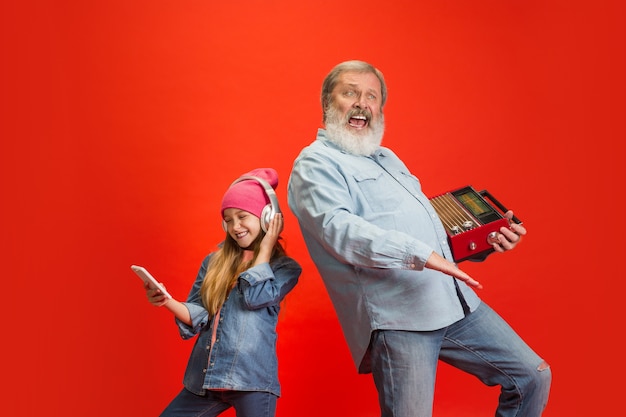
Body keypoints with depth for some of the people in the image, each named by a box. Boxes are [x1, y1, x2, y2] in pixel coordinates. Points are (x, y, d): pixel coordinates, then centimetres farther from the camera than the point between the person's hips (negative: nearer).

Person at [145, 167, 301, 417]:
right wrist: (168, 302, -10)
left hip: (252, 379, -4)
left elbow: (255, 298, -16)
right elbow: (198, 316, 10)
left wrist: (265, 247, -6)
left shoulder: (285, 267, 1)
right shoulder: (214, 262, 12)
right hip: (204, 378, 4)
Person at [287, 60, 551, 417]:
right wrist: (420, 254, -29)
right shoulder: (316, 163, -3)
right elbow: (338, 227, -20)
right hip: (397, 317, -8)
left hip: (456, 303, 8)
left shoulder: (388, 158, 25)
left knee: (532, 377, 9)